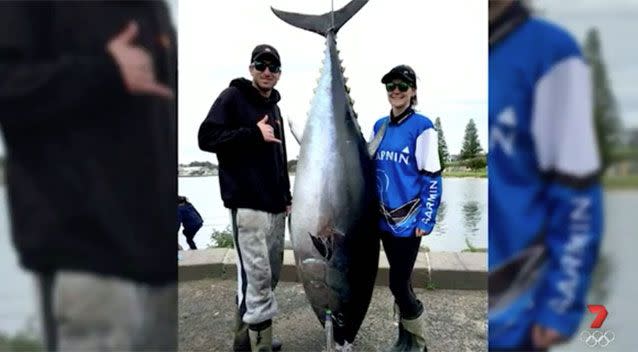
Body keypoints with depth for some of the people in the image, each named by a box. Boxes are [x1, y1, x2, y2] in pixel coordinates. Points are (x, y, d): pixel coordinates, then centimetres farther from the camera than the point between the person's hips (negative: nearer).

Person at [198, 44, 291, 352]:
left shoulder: (273, 107, 20)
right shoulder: (232, 97, -3)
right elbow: (207, 137, -14)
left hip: (275, 205, 9)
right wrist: (254, 133, -17)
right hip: (248, 204, -8)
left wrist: (286, 196, 20)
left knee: (269, 275, 13)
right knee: (257, 276, -10)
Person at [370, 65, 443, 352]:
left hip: (408, 221, -5)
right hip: (384, 219, 6)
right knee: (400, 280, 16)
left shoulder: (422, 127, -10)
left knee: (398, 283, -2)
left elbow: (432, 178, -11)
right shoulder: (380, 126, 8)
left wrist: (426, 221, -14)